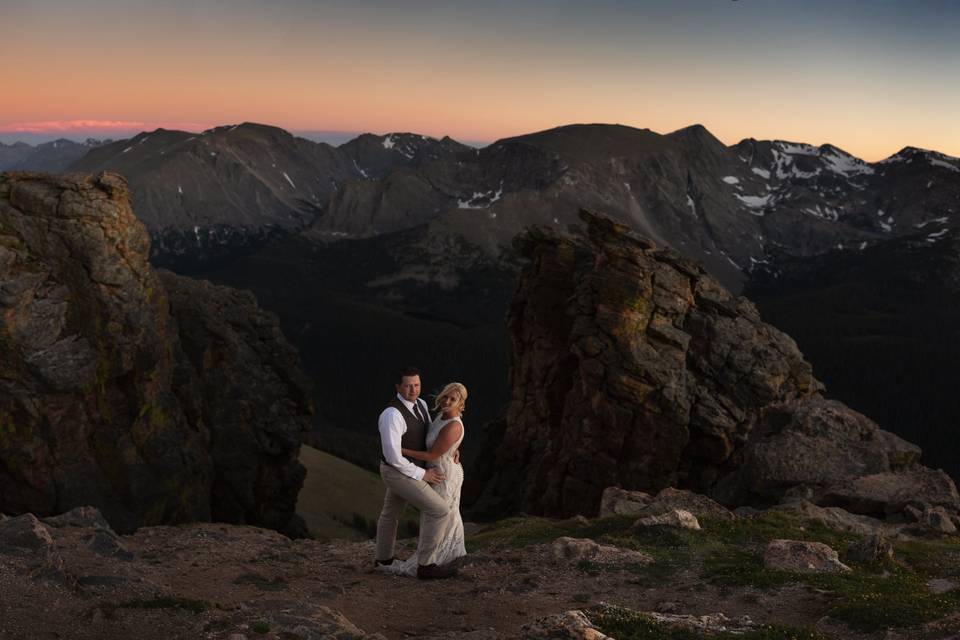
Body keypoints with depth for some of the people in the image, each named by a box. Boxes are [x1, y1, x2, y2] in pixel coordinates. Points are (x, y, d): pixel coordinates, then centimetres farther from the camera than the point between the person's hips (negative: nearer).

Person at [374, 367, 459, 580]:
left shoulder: (419, 404, -3)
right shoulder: (393, 415, -32)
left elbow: (429, 434, 13)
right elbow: (393, 456, -31)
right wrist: (423, 474, -23)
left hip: (405, 469, 9)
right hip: (399, 473, -9)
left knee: (391, 513, 26)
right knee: (439, 510, -9)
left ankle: (383, 558, 47)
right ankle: (426, 565, 0)